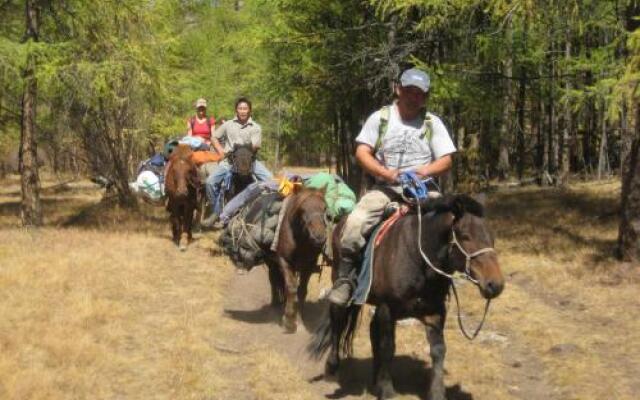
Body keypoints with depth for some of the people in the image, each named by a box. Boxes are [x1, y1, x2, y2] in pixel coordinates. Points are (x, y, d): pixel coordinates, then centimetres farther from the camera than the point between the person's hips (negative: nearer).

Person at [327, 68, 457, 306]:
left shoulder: (432, 123, 8)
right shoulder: (380, 118, 6)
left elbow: (446, 160, 4)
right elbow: (362, 153, -2)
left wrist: (426, 170, -18)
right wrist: (386, 173, -18)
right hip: (385, 187, -1)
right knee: (355, 223, -25)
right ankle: (345, 280, -13)